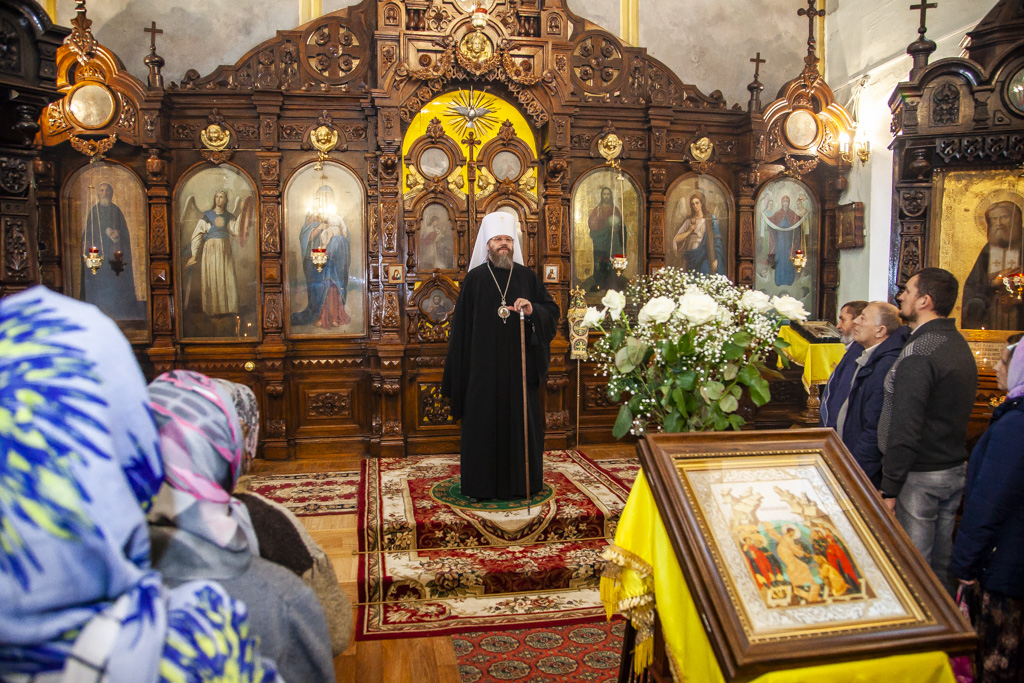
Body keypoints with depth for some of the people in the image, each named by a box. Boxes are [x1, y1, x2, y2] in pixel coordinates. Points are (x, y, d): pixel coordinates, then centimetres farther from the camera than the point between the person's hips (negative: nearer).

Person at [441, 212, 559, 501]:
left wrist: (532, 310, -15)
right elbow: (462, 323, 3)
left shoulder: (527, 277, 7)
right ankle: (483, 482, 13)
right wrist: (460, 366, -2)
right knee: (484, 420, 2)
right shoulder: (475, 278, 3)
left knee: (521, 419, 5)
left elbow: (552, 310, 7)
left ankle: (521, 481, 17)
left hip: (520, 364, 2)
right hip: (484, 365, -1)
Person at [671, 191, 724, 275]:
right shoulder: (689, 220, 12)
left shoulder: (710, 219, 2)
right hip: (692, 258, 3)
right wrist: (689, 231, -5)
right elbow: (676, 239, 8)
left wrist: (715, 259, -11)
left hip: (704, 257, -3)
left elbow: (717, 239, -4)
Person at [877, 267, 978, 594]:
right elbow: (954, 414, 14)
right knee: (942, 563, 20)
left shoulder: (918, 354, -21)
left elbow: (905, 429, -23)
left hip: (920, 476, -9)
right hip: (956, 468, 9)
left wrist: (890, 488, -18)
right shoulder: (960, 344, 8)